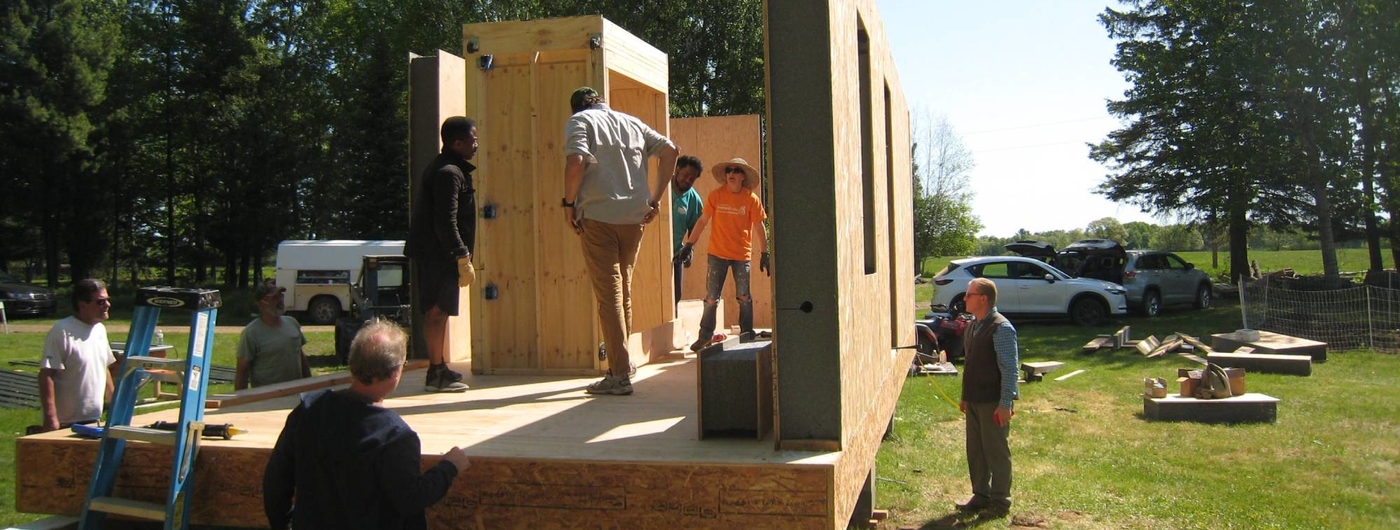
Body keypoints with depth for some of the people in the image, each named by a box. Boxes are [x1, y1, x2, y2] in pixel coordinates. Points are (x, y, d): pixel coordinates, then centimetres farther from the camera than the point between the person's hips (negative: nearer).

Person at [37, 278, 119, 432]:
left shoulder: (100, 329, 11)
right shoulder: (62, 331, -14)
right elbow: (46, 375, -18)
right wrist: (51, 418, -22)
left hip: (94, 421, 8)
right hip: (67, 424, -8)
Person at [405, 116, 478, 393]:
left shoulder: (446, 169, 18)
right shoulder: (449, 173, -15)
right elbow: (446, 222, -22)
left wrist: (462, 257, 19)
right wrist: (463, 258, -20)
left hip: (435, 254, 11)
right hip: (439, 254, -11)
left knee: (439, 311, 14)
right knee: (438, 310, -7)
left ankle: (439, 369, 22)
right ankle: (436, 373, -4)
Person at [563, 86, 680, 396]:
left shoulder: (579, 121, 3)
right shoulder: (631, 122, 18)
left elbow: (576, 161, -16)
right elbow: (670, 151, 12)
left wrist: (569, 202, -6)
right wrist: (655, 199, 12)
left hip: (598, 216, -5)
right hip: (634, 216, 5)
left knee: (609, 293, -3)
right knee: (624, 291, 16)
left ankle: (620, 375, -4)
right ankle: (623, 363, 23)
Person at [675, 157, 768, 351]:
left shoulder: (751, 199, -4)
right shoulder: (716, 195, -2)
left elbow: (759, 228, 0)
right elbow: (703, 221, 2)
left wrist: (764, 254, -1)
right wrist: (689, 244, -3)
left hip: (742, 255, 0)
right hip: (717, 254, 0)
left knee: (745, 298, 6)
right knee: (711, 298, 3)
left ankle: (746, 334, 18)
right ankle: (706, 335, 13)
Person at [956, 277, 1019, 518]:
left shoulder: (1001, 328, -17)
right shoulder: (974, 326, 10)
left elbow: (1009, 368, -19)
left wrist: (1005, 404, -21)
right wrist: (965, 397, 18)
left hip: (993, 403, -8)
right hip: (974, 401, 8)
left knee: (996, 452, 3)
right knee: (975, 451, 15)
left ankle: (1000, 502, 15)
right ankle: (981, 496, 29)